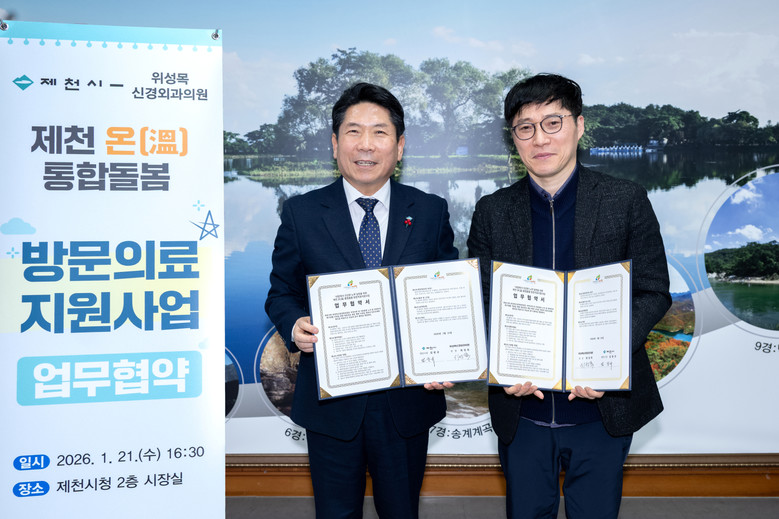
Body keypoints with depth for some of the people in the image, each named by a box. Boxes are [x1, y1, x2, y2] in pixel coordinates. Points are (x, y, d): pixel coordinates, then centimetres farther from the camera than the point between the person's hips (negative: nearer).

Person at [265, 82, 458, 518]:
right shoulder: (301, 213, -2)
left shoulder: (431, 212, 0)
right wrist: (296, 327, -18)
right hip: (331, 404, 0)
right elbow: (281, 292, 4)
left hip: (408, 401, 1)